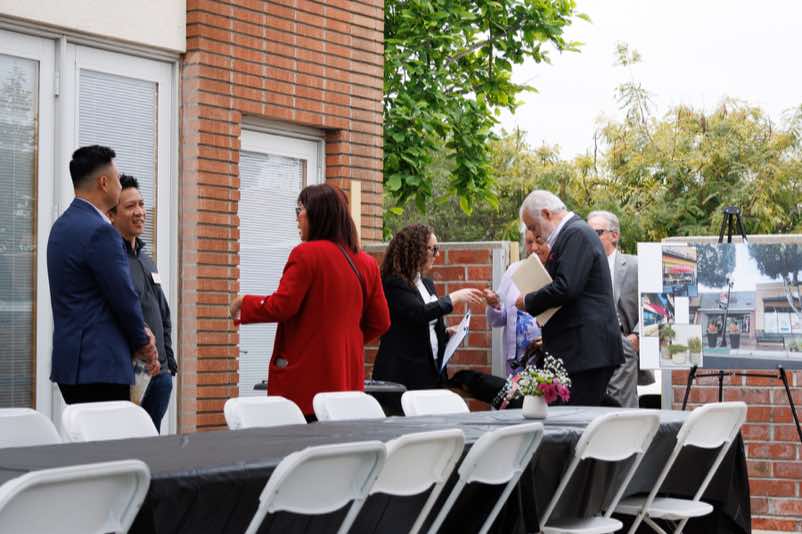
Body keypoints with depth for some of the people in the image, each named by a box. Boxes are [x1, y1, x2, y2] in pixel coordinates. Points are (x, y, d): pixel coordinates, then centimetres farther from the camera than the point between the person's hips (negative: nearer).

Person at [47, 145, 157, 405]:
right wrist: (142, 342, 4)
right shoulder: (100, 231, -17)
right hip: (99, 366, -10)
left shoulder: (63, 225, 14)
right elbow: (124, 297, -14)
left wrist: (139, 333, 11)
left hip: (74, 361, 10)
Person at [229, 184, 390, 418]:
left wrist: (244, 303, 4)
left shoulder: (306, 254, -9)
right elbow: (380, 322, 13)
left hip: (306, 379, -6)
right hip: (348, 379, 7)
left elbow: (281, 307, -13)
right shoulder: (366, 263, 10)